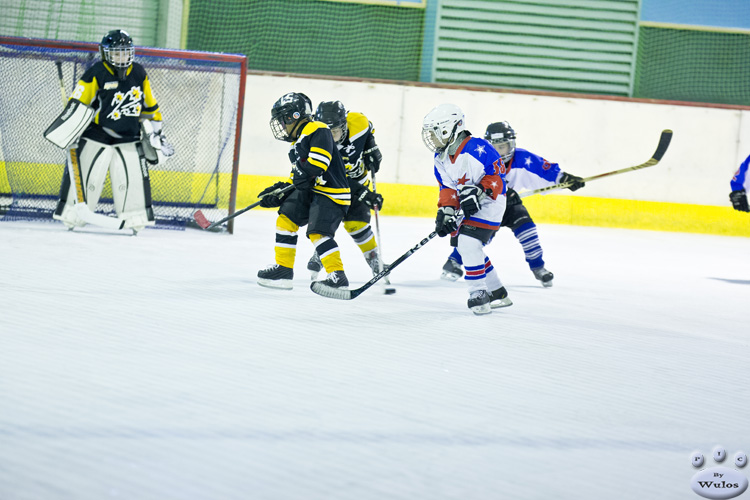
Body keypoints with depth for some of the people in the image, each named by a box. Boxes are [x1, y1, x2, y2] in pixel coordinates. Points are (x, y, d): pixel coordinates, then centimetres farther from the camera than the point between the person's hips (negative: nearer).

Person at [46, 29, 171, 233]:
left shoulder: (139, 74, 7)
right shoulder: (96, 74, -8)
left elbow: (149, 106, 18)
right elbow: (77, 104, -10)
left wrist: (156, 132, 17)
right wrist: (66, 130, -17)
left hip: (128, 138, 4)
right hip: (96, 136, -4)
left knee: (134, 177, -3)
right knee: (87, 176, -5)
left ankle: (135, 219, 6)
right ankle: (71, 216, 5)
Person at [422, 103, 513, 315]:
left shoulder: (477, 148, -24)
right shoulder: (440, 158, 2)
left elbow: (498, 173, -21)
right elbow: (446, 187, 5)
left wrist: (479, 192, -31)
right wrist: (446, 211, -9)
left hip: (488, 204, -10)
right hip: (465, 208, 10)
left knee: (469, 243, -23)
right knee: (464, 247, 12)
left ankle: (479, 294, -14)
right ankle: (498, 294, 24)